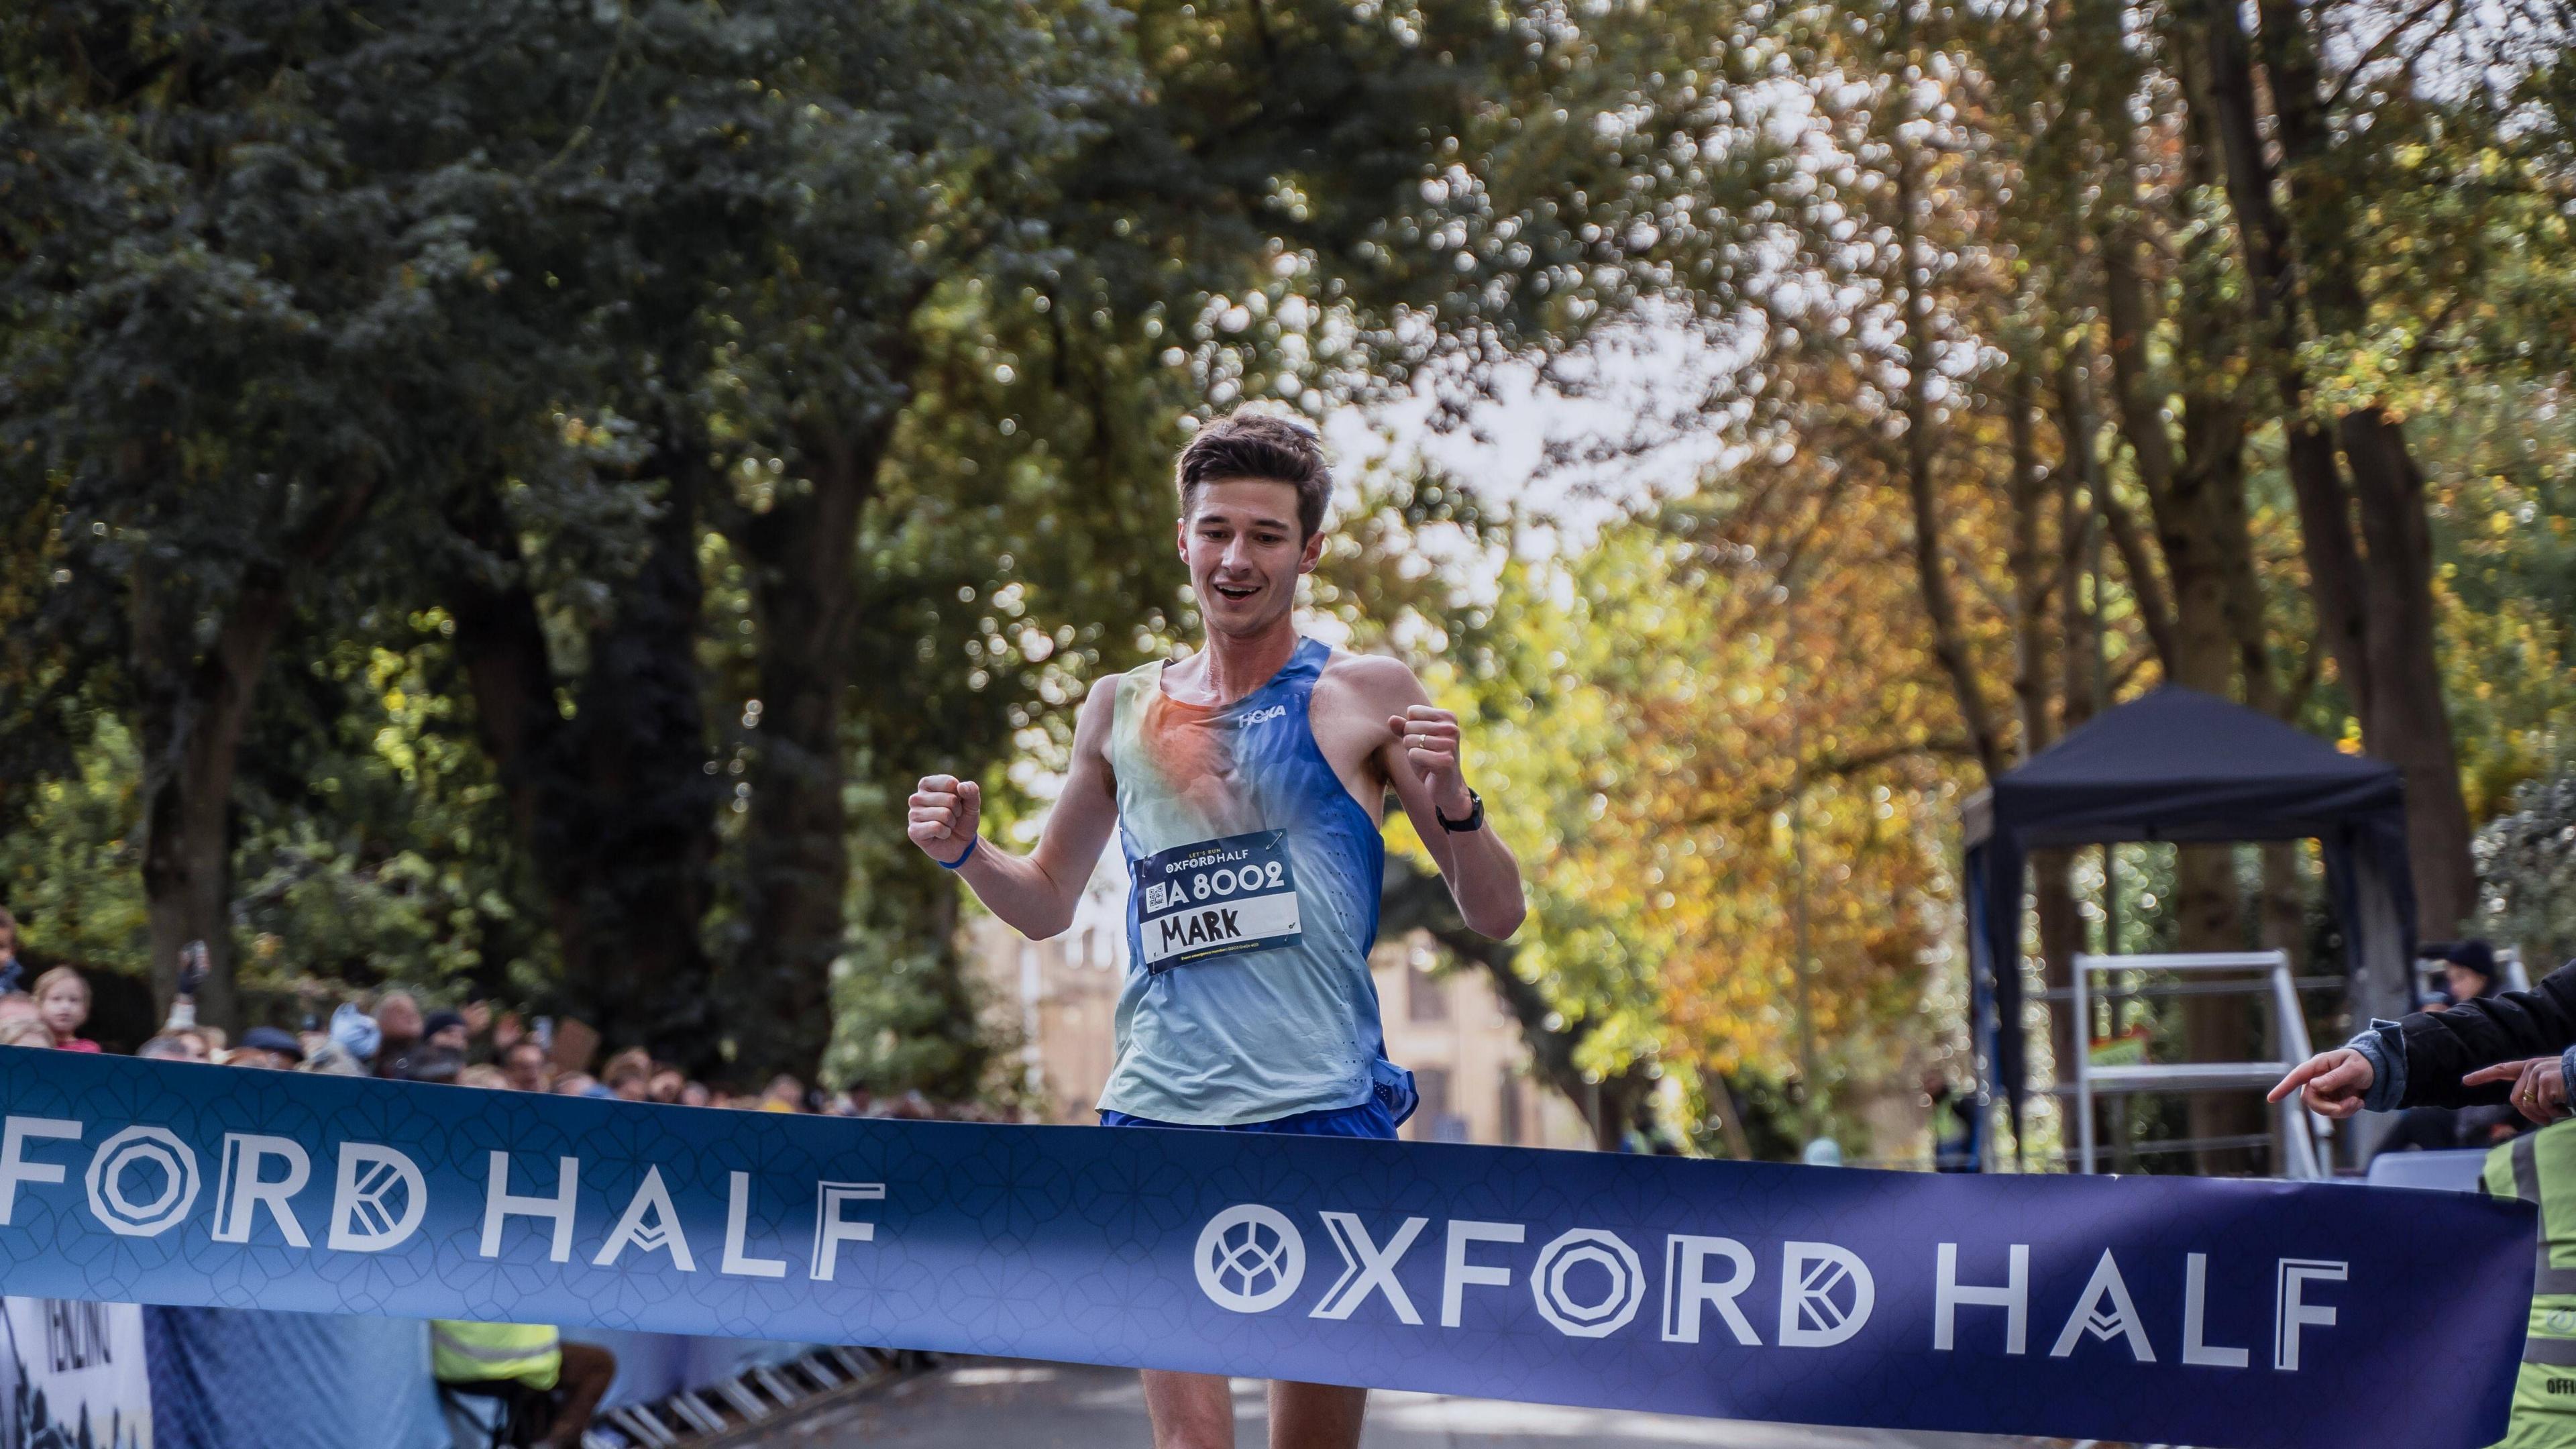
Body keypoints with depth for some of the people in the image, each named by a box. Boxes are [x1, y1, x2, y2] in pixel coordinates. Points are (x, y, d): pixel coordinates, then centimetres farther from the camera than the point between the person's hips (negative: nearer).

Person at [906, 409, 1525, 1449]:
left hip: (1323, 1114, -2)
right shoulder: (1122, 710, 12)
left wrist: (1449, 797, -17)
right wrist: (964, 851, 4)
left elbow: (1495, 915, 2)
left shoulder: (1364, 696, 3)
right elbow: (1048, 903, 25)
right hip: (1157, 1115, 2)